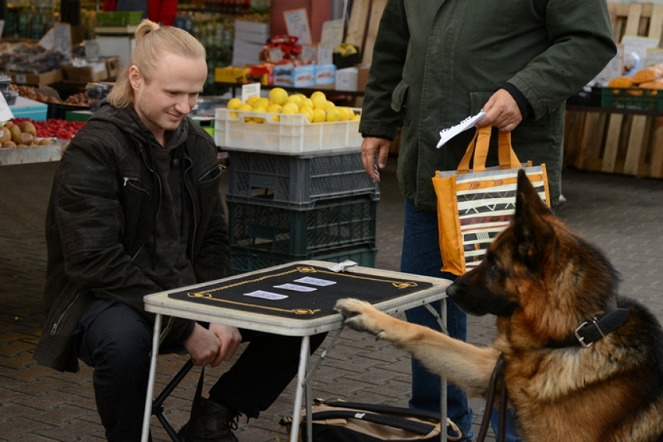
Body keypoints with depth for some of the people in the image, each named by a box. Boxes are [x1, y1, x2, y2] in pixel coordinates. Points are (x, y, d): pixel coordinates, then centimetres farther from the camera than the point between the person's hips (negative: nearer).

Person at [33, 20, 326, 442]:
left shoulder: (198, 145, 6)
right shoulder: (94, 150, -16)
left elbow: (213, 241, 11)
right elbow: (96, 264, -22)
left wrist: (221, 315, -8)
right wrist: (184, 329, -23)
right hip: (106, 300, -6)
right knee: (124, 340, -42)